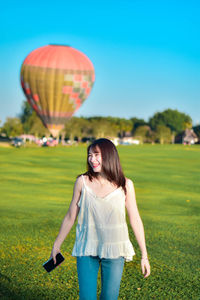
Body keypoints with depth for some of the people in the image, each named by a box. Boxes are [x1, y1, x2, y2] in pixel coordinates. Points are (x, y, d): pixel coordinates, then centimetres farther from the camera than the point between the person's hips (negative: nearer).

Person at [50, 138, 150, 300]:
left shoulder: (125, 185, -5)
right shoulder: (82, 182, -4)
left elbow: (135, 220, 1)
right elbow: (70, 217, 6)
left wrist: (144, 256, 2)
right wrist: (57, 245, 12)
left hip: (114, 251, 0)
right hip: (87, 250, 0)